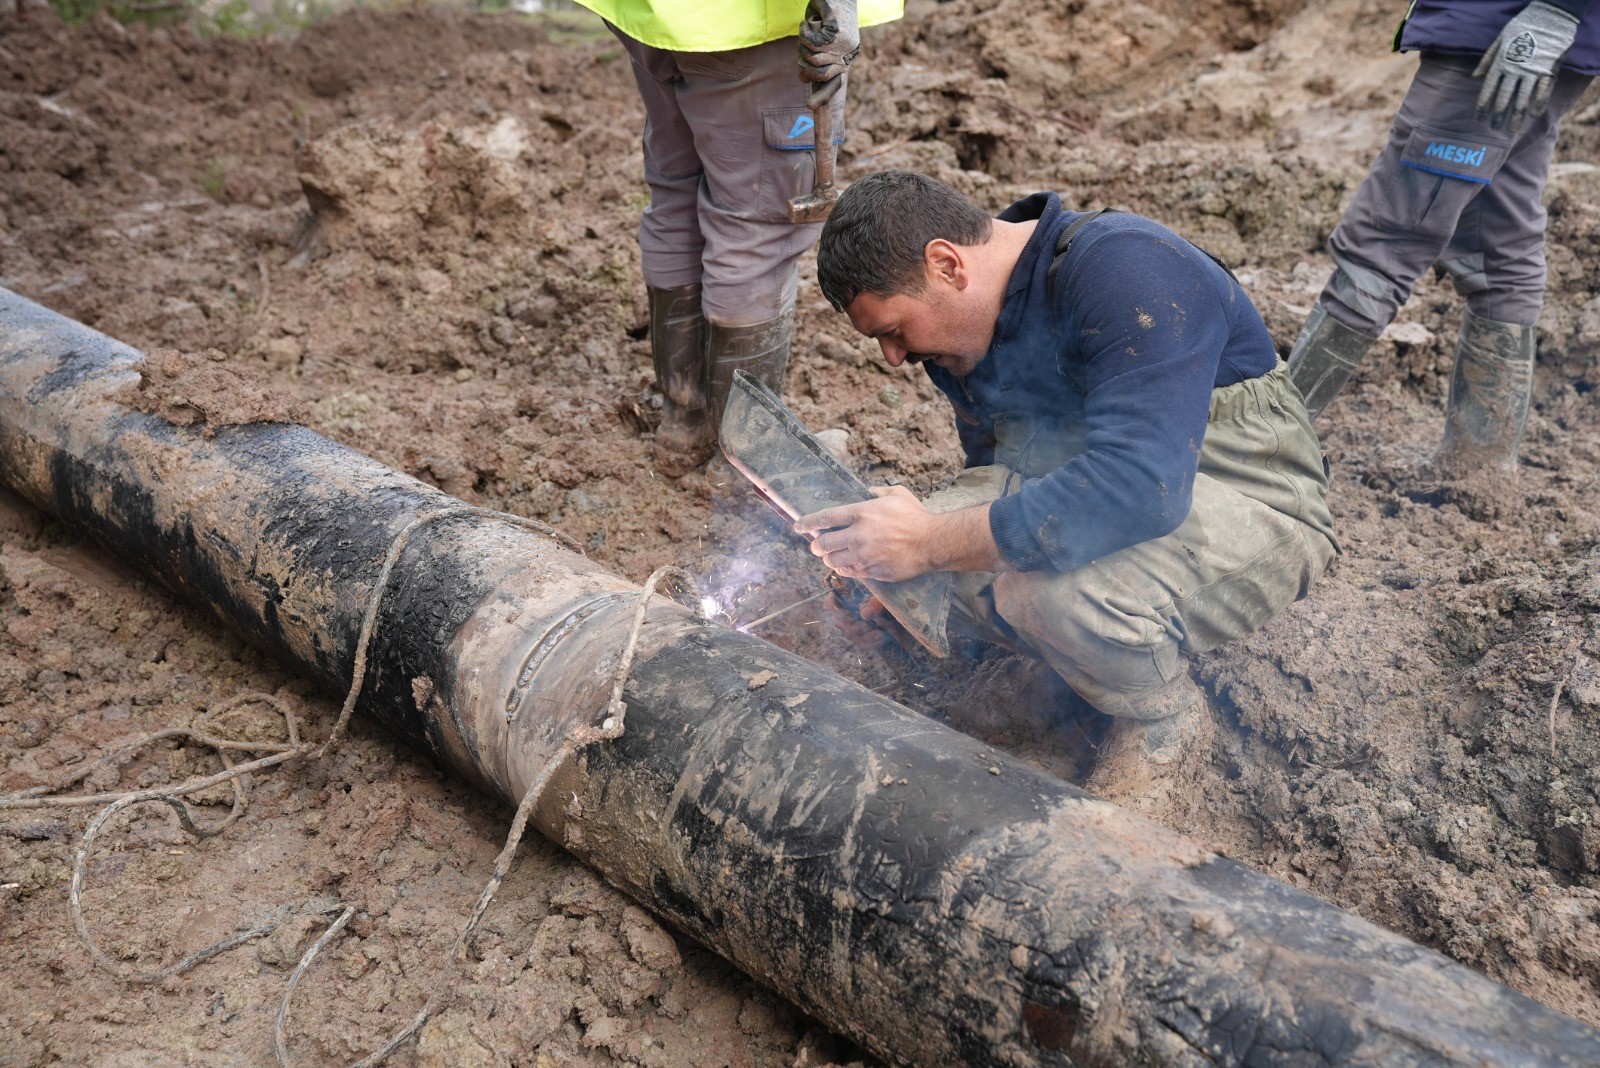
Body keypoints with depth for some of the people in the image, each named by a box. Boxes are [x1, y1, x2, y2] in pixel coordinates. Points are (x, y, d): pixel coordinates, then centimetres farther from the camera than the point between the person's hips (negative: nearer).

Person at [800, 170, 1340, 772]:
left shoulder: (1124, 269, -25)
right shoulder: (963, 327, 2)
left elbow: (1142, 485, -37)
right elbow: (995, 479, 11)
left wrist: (933, 542, -33)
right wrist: (878, 559, -6)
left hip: (1248, 503, -7)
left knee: (1061, 584, -37)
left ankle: (1160, 716, -4)